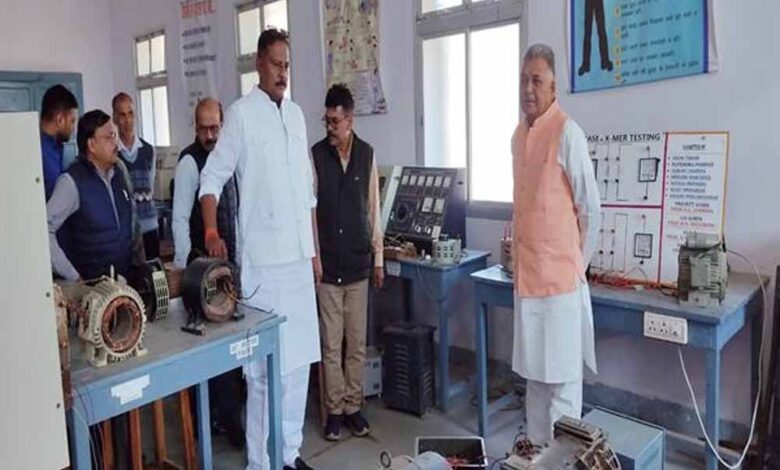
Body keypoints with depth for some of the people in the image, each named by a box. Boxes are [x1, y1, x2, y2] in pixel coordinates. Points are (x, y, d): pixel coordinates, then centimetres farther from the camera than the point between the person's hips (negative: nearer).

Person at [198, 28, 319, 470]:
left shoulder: (297, 114, 14)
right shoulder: (241, 114, -5)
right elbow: (212, 178, -5)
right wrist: (212, 232, -21)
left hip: (299, 255, 7)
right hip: (263, 259, -6)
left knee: (299, 360, 13)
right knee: (266, 367, -1)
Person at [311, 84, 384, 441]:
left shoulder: (367, 154, 2)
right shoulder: (316, 155, -4)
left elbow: (373, 210, 6)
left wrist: (378, 258, 6)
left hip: (359, 263, 2)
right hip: (327, 265, -2)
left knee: (357, 343, 10)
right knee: (331, 344, 5)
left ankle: (353, 406, 24)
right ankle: (334, 410, 19)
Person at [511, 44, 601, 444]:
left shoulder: (567, 133, -12)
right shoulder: (518, 135, 11)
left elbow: (591, 208, -9)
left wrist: (577, 263, 0)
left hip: (559, 279, -7)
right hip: (526, 277, 8)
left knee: (563, 381, 5)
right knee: (535, 376, 18)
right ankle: (536, 449, 34)